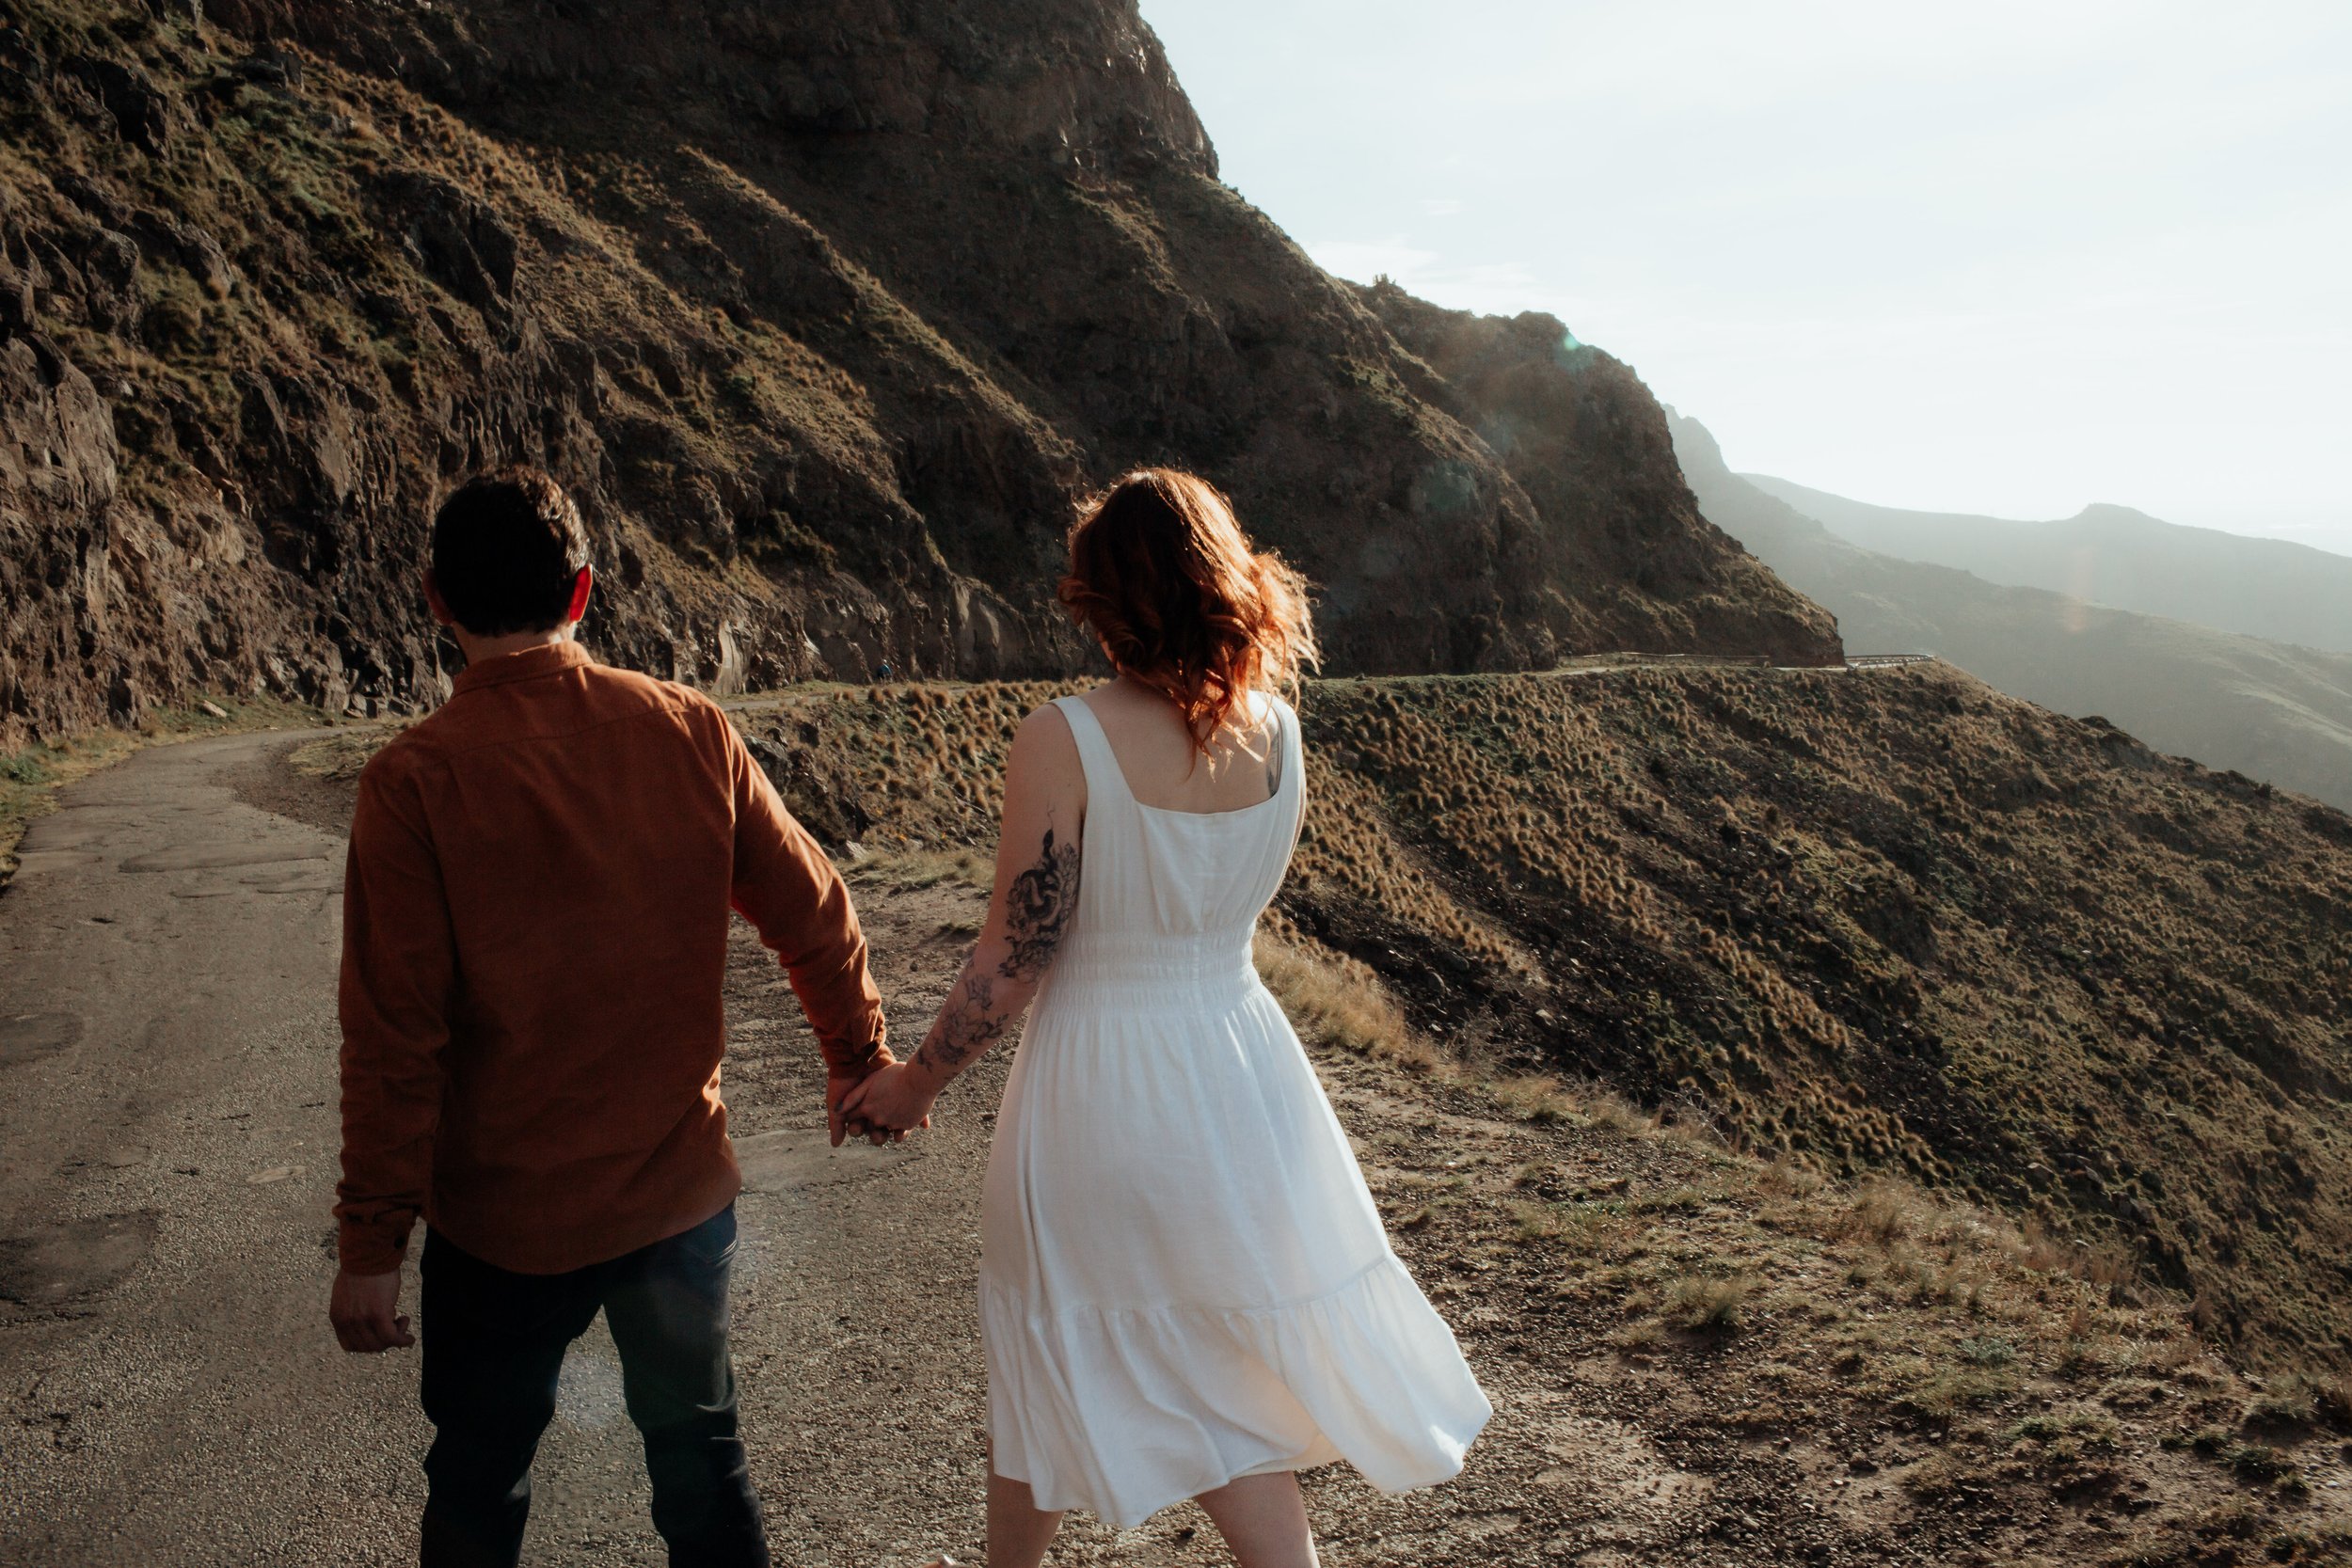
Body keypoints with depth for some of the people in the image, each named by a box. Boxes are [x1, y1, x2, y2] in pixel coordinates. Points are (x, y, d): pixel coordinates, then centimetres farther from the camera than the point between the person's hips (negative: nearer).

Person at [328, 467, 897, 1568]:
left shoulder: (413, 783, -16)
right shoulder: (689, 732, -8)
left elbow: (394, 1035, -16)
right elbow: (815, 913, -1)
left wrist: (371, 1241, -5)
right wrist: (857, 1054, 16)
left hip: (504, 1220, -2)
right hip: (682, 1191, 2)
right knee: (700, 1452, 21)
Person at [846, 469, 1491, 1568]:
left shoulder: (1062, 742, -19)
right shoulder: (1275, 728, -5)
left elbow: (1014, 963, -15)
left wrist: (915, 1083, -1)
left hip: (1099, 1094, -3)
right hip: (1241, 1076, 4)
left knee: (1048, 1367, 22)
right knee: (1233, 1390, 19)